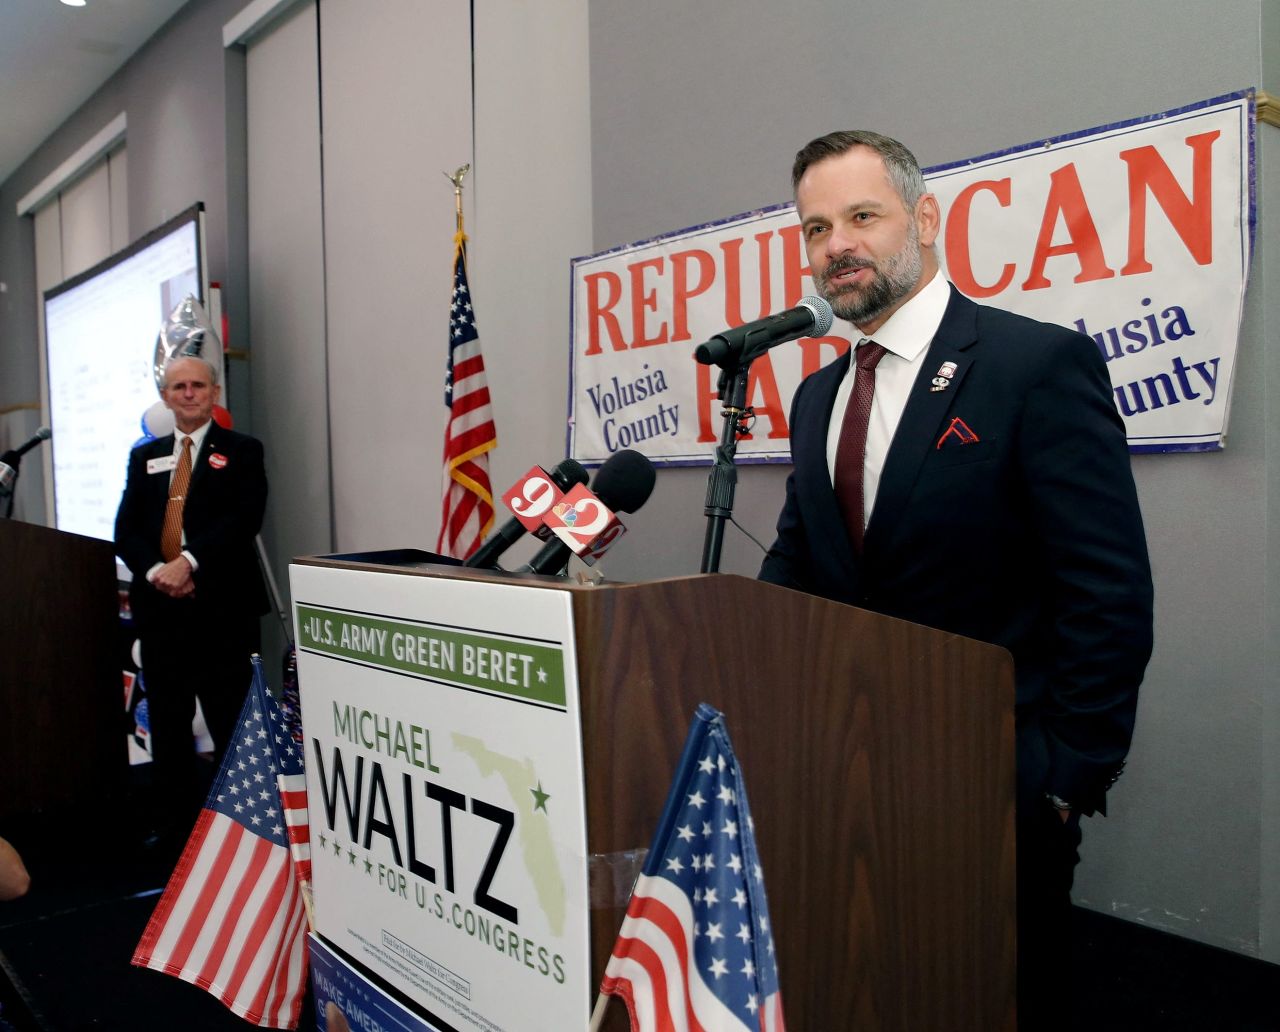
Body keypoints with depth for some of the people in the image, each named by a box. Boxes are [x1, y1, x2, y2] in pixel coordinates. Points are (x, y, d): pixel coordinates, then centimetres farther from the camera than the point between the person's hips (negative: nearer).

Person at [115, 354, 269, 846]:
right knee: (166, 721, 11)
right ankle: (172, 821, 21)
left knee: (230, 720, -2)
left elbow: (243, 520, -9)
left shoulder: (241, 452, 4)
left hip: (222, 606, -4)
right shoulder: (145, 456, 17)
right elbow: (126, 529, 9)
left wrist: (189, 561, -19)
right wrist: (154, 571, -9)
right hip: (159, 605, 5)